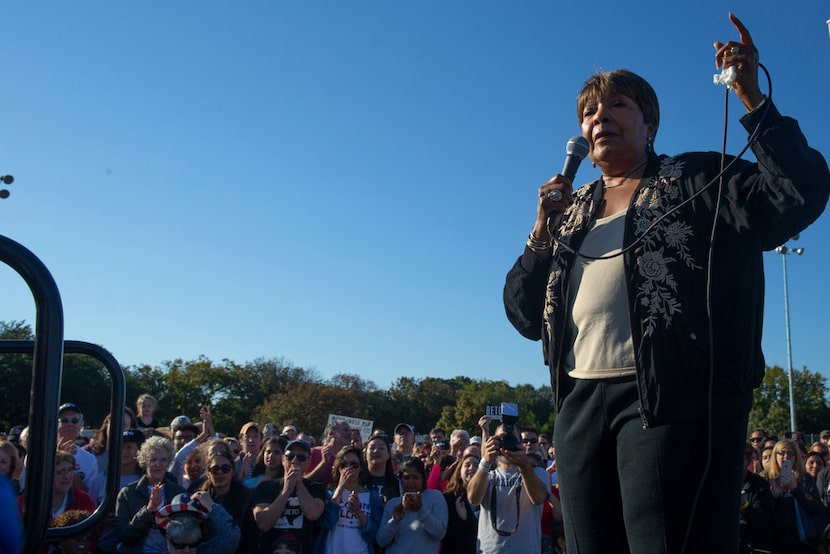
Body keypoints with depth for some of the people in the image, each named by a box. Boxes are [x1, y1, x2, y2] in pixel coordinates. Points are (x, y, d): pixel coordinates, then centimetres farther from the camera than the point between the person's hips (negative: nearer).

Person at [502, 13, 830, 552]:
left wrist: (753, 100, -9)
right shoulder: (571, 212, 21)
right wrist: (543, 232, 4)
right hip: (581, 402, 5)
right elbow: (525, 315, 18)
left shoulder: (700, 181, 10)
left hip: (677, 398, -5)